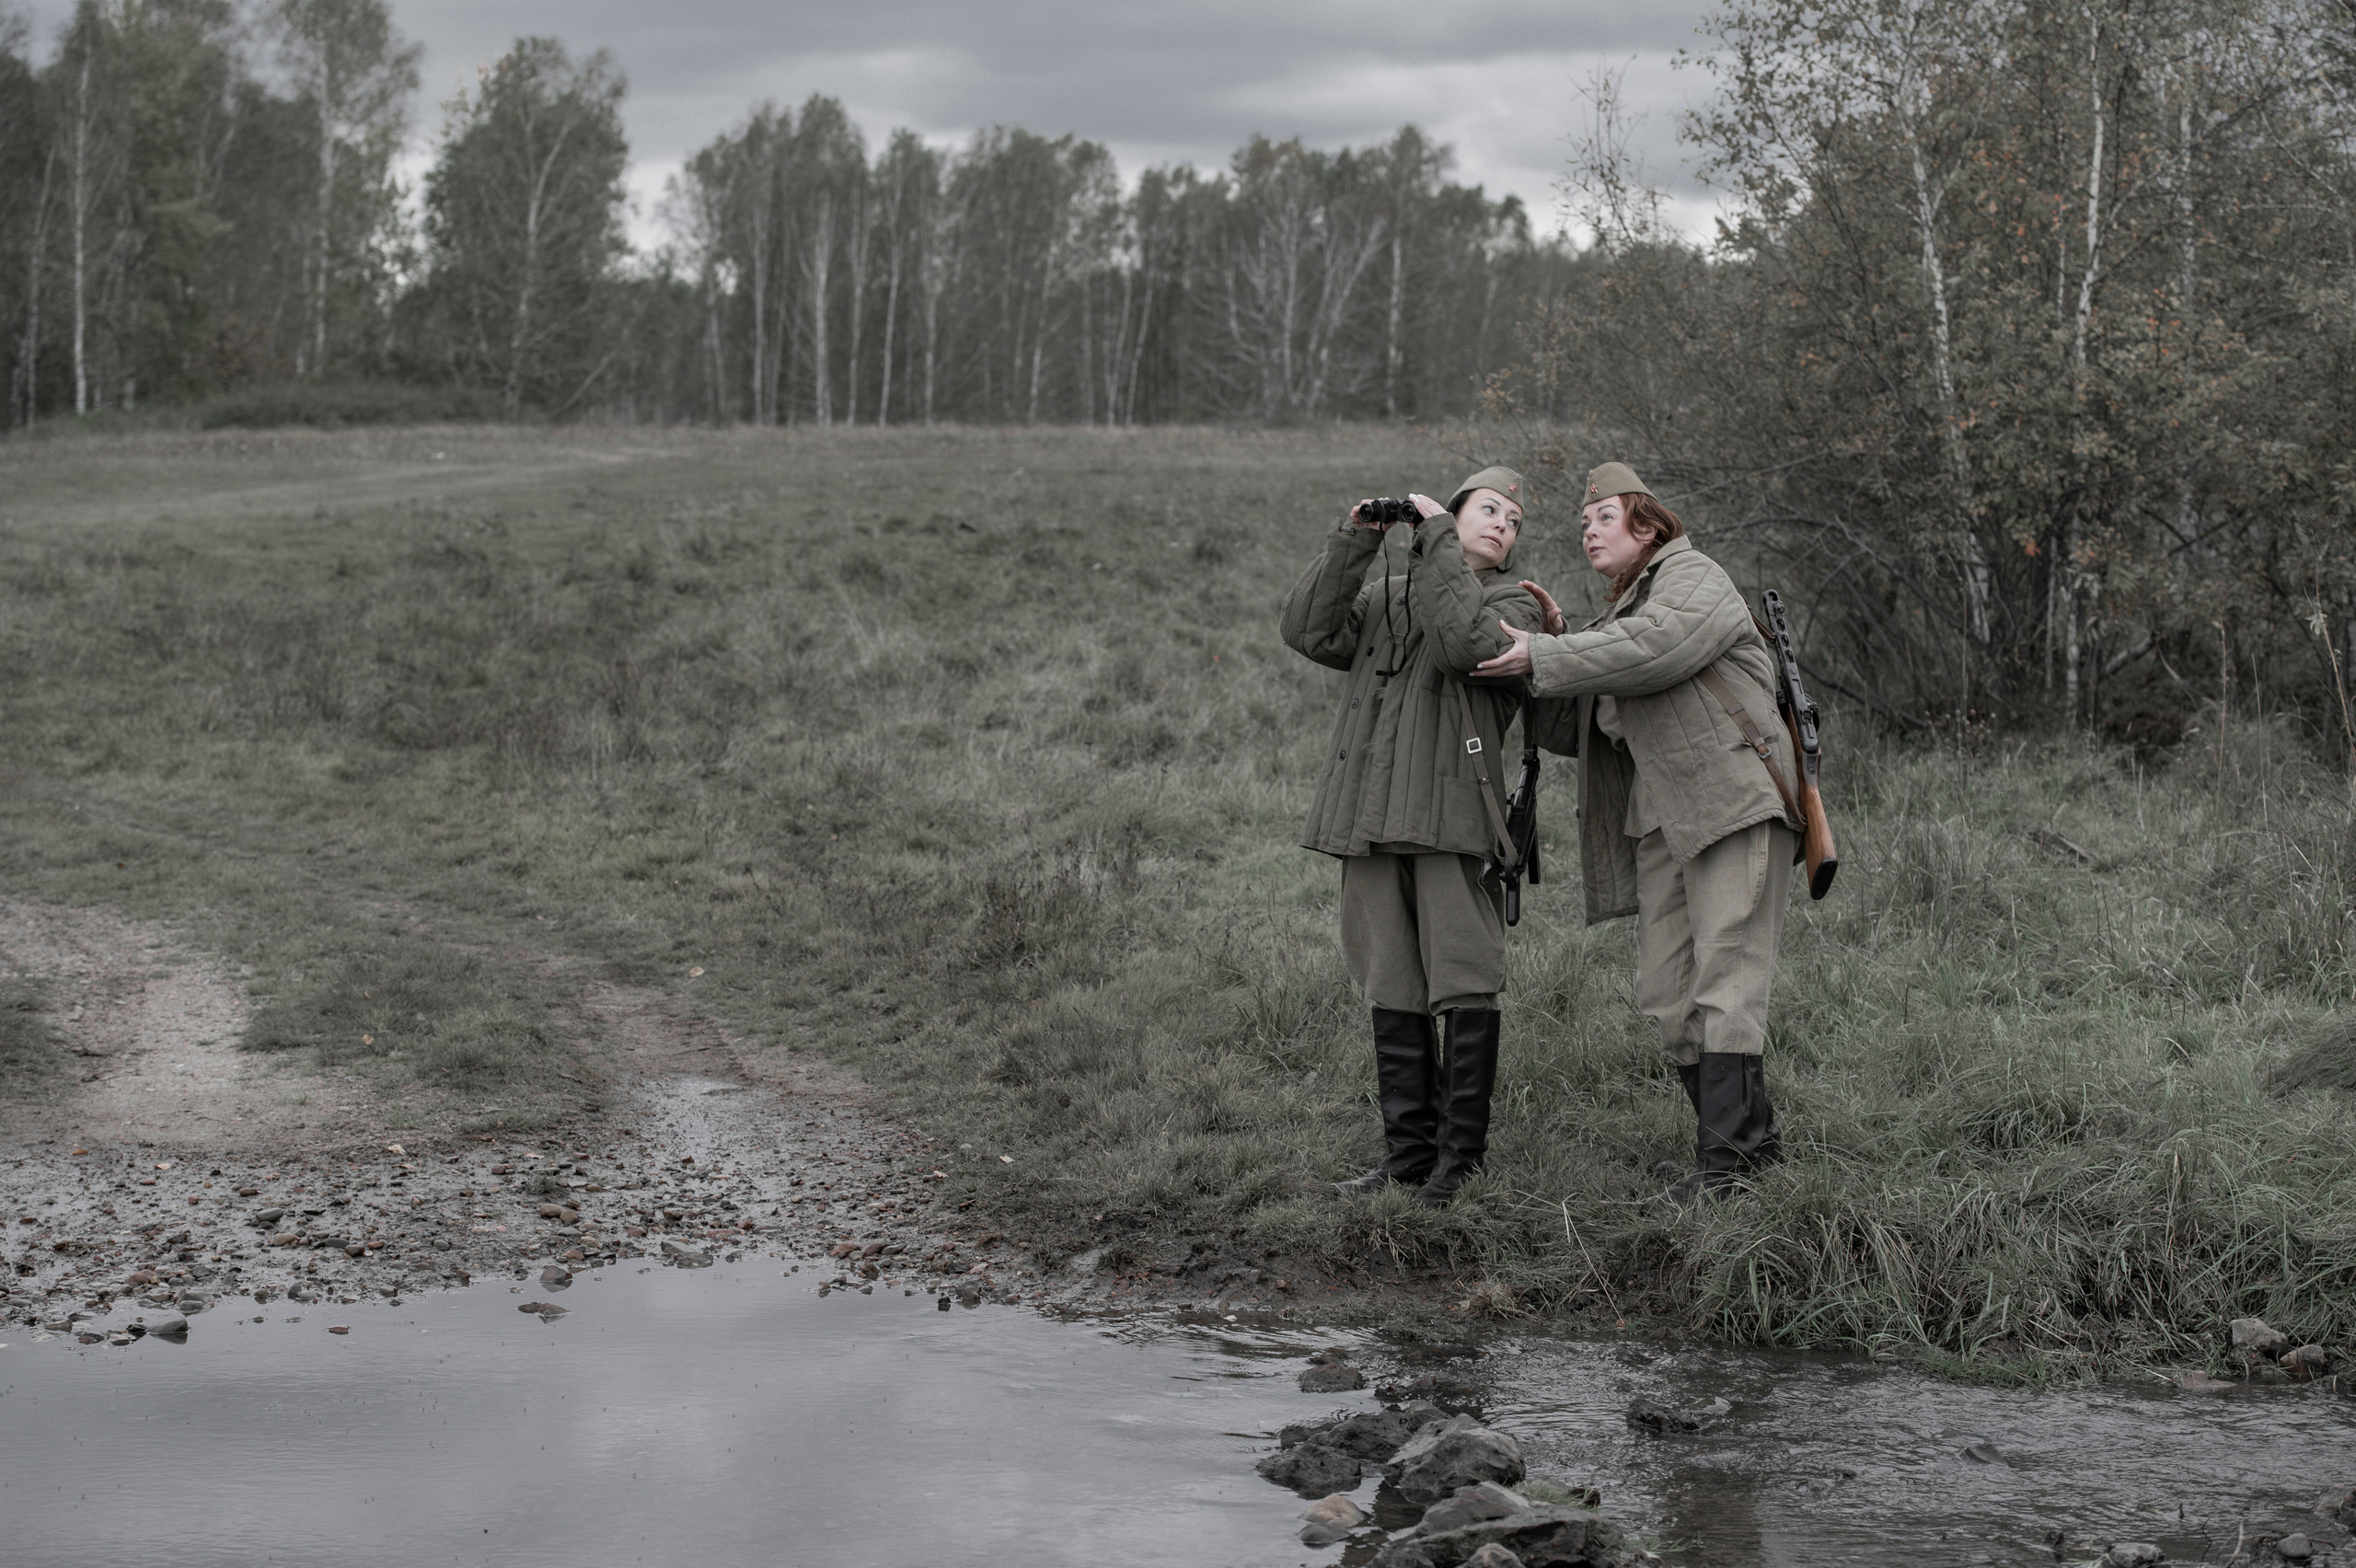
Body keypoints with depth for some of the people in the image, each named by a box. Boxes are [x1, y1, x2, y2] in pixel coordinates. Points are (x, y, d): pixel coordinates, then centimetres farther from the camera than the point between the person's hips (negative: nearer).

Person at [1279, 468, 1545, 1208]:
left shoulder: (1512, 604, 10)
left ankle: (1461, 1153, 0)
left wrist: (1436, 542, -6)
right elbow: (1311, 632, 5)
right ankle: (1408, 1150, 12)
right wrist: (1352, 541, -1)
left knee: (1467, 992, -7)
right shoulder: (1384, 597, 21)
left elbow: (1466, 643, -12)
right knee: (1393, 994, 6)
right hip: (1372, 818, 4)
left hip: (1455, 817, -4)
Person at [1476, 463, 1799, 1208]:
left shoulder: (1693, 577, 1)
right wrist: (1551, 639, 7)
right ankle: (1752, 1134, 14)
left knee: (1725, 982, -15)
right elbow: (1564, 730, 20)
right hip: (1662, 824, 9)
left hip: (1734, 804, -9)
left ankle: (1723, 1160, -20)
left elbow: (1653, 650, -21)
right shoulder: (1616, 619, 26)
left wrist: (1541, 658, -17)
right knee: (1667, 991, 5)